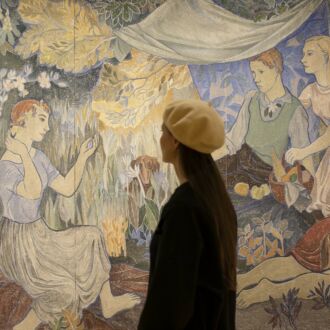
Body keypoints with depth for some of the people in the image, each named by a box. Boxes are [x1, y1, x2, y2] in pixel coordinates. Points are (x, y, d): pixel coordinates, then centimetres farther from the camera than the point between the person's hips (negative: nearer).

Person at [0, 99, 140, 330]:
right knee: (65, 292, -20)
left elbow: (68, 188, 9)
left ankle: (108, 304, 19)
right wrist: (24, 154, -33)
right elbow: (33, 192, -42)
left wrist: (83, 156, 1)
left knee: (92, 237, 10)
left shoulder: (38, 157, 3)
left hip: (38, 235, 9)